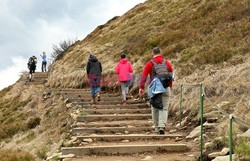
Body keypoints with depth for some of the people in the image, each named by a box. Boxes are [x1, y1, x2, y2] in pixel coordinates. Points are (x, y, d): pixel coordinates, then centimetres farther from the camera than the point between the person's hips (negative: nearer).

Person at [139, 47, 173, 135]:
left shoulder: (149, 64, 1)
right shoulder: (167, 63, 7)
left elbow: (144, 75, -9)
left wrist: (141, 87, -12)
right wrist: (170, 87, 23)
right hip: (166, 89, 0)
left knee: (155, 109, 12)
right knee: (164, 109, 2)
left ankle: (157, 128, 17)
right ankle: (162, 126, -16)